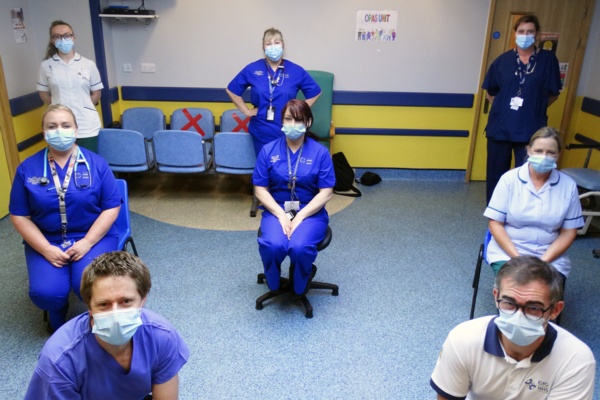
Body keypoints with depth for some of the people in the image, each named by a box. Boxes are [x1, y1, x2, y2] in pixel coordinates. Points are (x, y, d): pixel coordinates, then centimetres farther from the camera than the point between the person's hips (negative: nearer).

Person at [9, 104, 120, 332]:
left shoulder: (96, 163, -3)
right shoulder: (27, 168, 1)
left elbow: (111, 208, -5)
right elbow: (19, 216, 1)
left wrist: (87, 242, -15)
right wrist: (46, 249, -12)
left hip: (93, 237, -1)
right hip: (46, 241, 2)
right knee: (46, 293, -21)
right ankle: (57, 319, 17)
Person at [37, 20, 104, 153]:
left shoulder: (88, 64, 0)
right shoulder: (46, 66, 1)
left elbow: (96, 92, 7)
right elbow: (43, 93, 10)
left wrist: (84, 108, 1)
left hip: (88, 126, 0)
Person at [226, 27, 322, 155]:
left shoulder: (296, 70, 0)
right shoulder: (252, 69, 1)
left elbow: (315, 92, 10)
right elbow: (231, 90, 10)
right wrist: (246, 110, 5)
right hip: (261, 133, 1)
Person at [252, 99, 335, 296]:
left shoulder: (320, 152, -3)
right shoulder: (268, 150, 0)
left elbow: (326, 193, -6)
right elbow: (260, 189, -1)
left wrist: (300, 216, -16)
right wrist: (281, 215, -14)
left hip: (311, 212, -1)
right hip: (276, 211, 1)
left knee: (300, 247, -31)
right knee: (273, 245, -30)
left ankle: (300, 285, 4)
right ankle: (273, 282, 5)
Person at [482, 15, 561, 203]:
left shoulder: (548, 59, 0)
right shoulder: (503, 60, 3)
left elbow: (554, 93, 6)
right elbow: (490, 92, 11)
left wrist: (534, 109, 2)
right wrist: (503, 108, 3)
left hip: (531, 128, -1)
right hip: (500, 126, 2)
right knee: (496, 172, 10)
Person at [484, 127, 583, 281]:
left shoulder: (568, 186, -1)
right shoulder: (509, 179, -6)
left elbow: (569, 232, 2)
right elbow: (495, 223, -6)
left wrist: (544, 261, -11)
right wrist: (517, 257, -15)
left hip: (550, 257, 2)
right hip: (507, 252, -1)